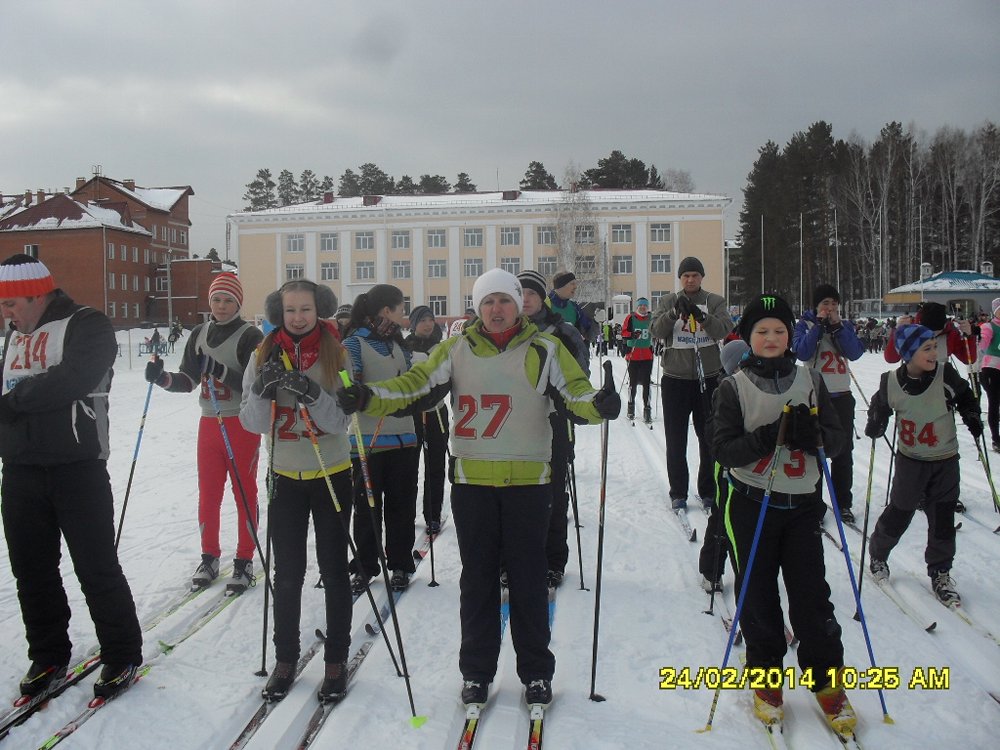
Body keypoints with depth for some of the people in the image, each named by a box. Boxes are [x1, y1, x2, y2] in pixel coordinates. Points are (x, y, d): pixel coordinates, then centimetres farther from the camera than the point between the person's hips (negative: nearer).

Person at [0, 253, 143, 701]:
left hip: (77, 468, -7)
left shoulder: (87, 325, -8)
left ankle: (122, 655, 13)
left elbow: (73, 378, -23)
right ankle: (48, 655, 28)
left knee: (96, 568, -1)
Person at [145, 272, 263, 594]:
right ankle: (209, 556, 25)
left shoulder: (250, 336, -9)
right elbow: (187, 381, 9)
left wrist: (220, 371, -28)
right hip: (209, 422, 5)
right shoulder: (200, 334, 8)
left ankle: (244, 561, 13)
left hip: (242, 424, -5)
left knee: (244, 492, 3)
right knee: (208, 494, 11)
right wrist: (162, 378, -9)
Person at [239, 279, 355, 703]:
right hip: (285, 478, 2)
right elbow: (253, 423, -5)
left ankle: (336, 660, 20)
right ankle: (285, 658, 25)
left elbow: (341, 422, -13)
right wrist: (263, 391, -24)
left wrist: (312, 394, -30)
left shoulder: (337, 354, -7)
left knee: (333, 570, 6)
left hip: (332, 476, -1)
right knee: (287, 574, 9)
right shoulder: (264, 357, -1)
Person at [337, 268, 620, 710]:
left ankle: (536, 673, 23)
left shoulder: (545, 350, 2)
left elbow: (575, 392, -5)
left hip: (528, 479, -1)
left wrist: (598, 405, -28)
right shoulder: (457, 351, 5)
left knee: (528, 580, 7)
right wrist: (368, 397, -16)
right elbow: (415, 386, 0)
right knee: (477, 579, 10)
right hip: (472, 479, 1)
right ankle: (476, 672, 24)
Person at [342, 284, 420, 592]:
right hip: (368, 441, -6)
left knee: (402, 505, 10)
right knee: (367, 506, 6)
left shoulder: (398, 343, 13)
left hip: (404, 439, 6)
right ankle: (364, 567, 21)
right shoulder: (354, 344, -7)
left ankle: (400, 565, 23)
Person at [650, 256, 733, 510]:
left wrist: (701, 316, -29)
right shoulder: (669, 301, 5)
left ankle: (708, 491, 20)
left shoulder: (715, 302, 4)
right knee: (676, 439, 5)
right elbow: (656, 330, -8)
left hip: (707, 378, 0)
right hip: (675, 379, 0)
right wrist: (675, 313, -26)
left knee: (709, 437, 7)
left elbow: (724, 329, -12)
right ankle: (678, 493, 15)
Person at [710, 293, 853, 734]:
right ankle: (766, 677, 24)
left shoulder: (811, 381, 6)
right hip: (751, 503, -1)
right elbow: (722, 448, -10)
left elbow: (837, 441, 3)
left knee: (812, 594, 4)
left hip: (801, 503, 2)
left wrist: (813, 432, -19)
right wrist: (767, 437, -26)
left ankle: (827, 681, 21)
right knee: (758, 596, 7)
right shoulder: (733, 388, -2)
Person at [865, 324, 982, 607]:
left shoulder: (946, 375, -13)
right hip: (910, 461, -1)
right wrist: (875, 425, -14)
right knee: (898, 515, 8)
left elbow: (964, 396, 5)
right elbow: (879, 406, 4)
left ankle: (940, 573, 24)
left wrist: (972, 416, -11)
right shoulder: (891, 383, -13)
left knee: (943, 520, 7)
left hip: (945, 461, 1)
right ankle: (877, 554, 34)